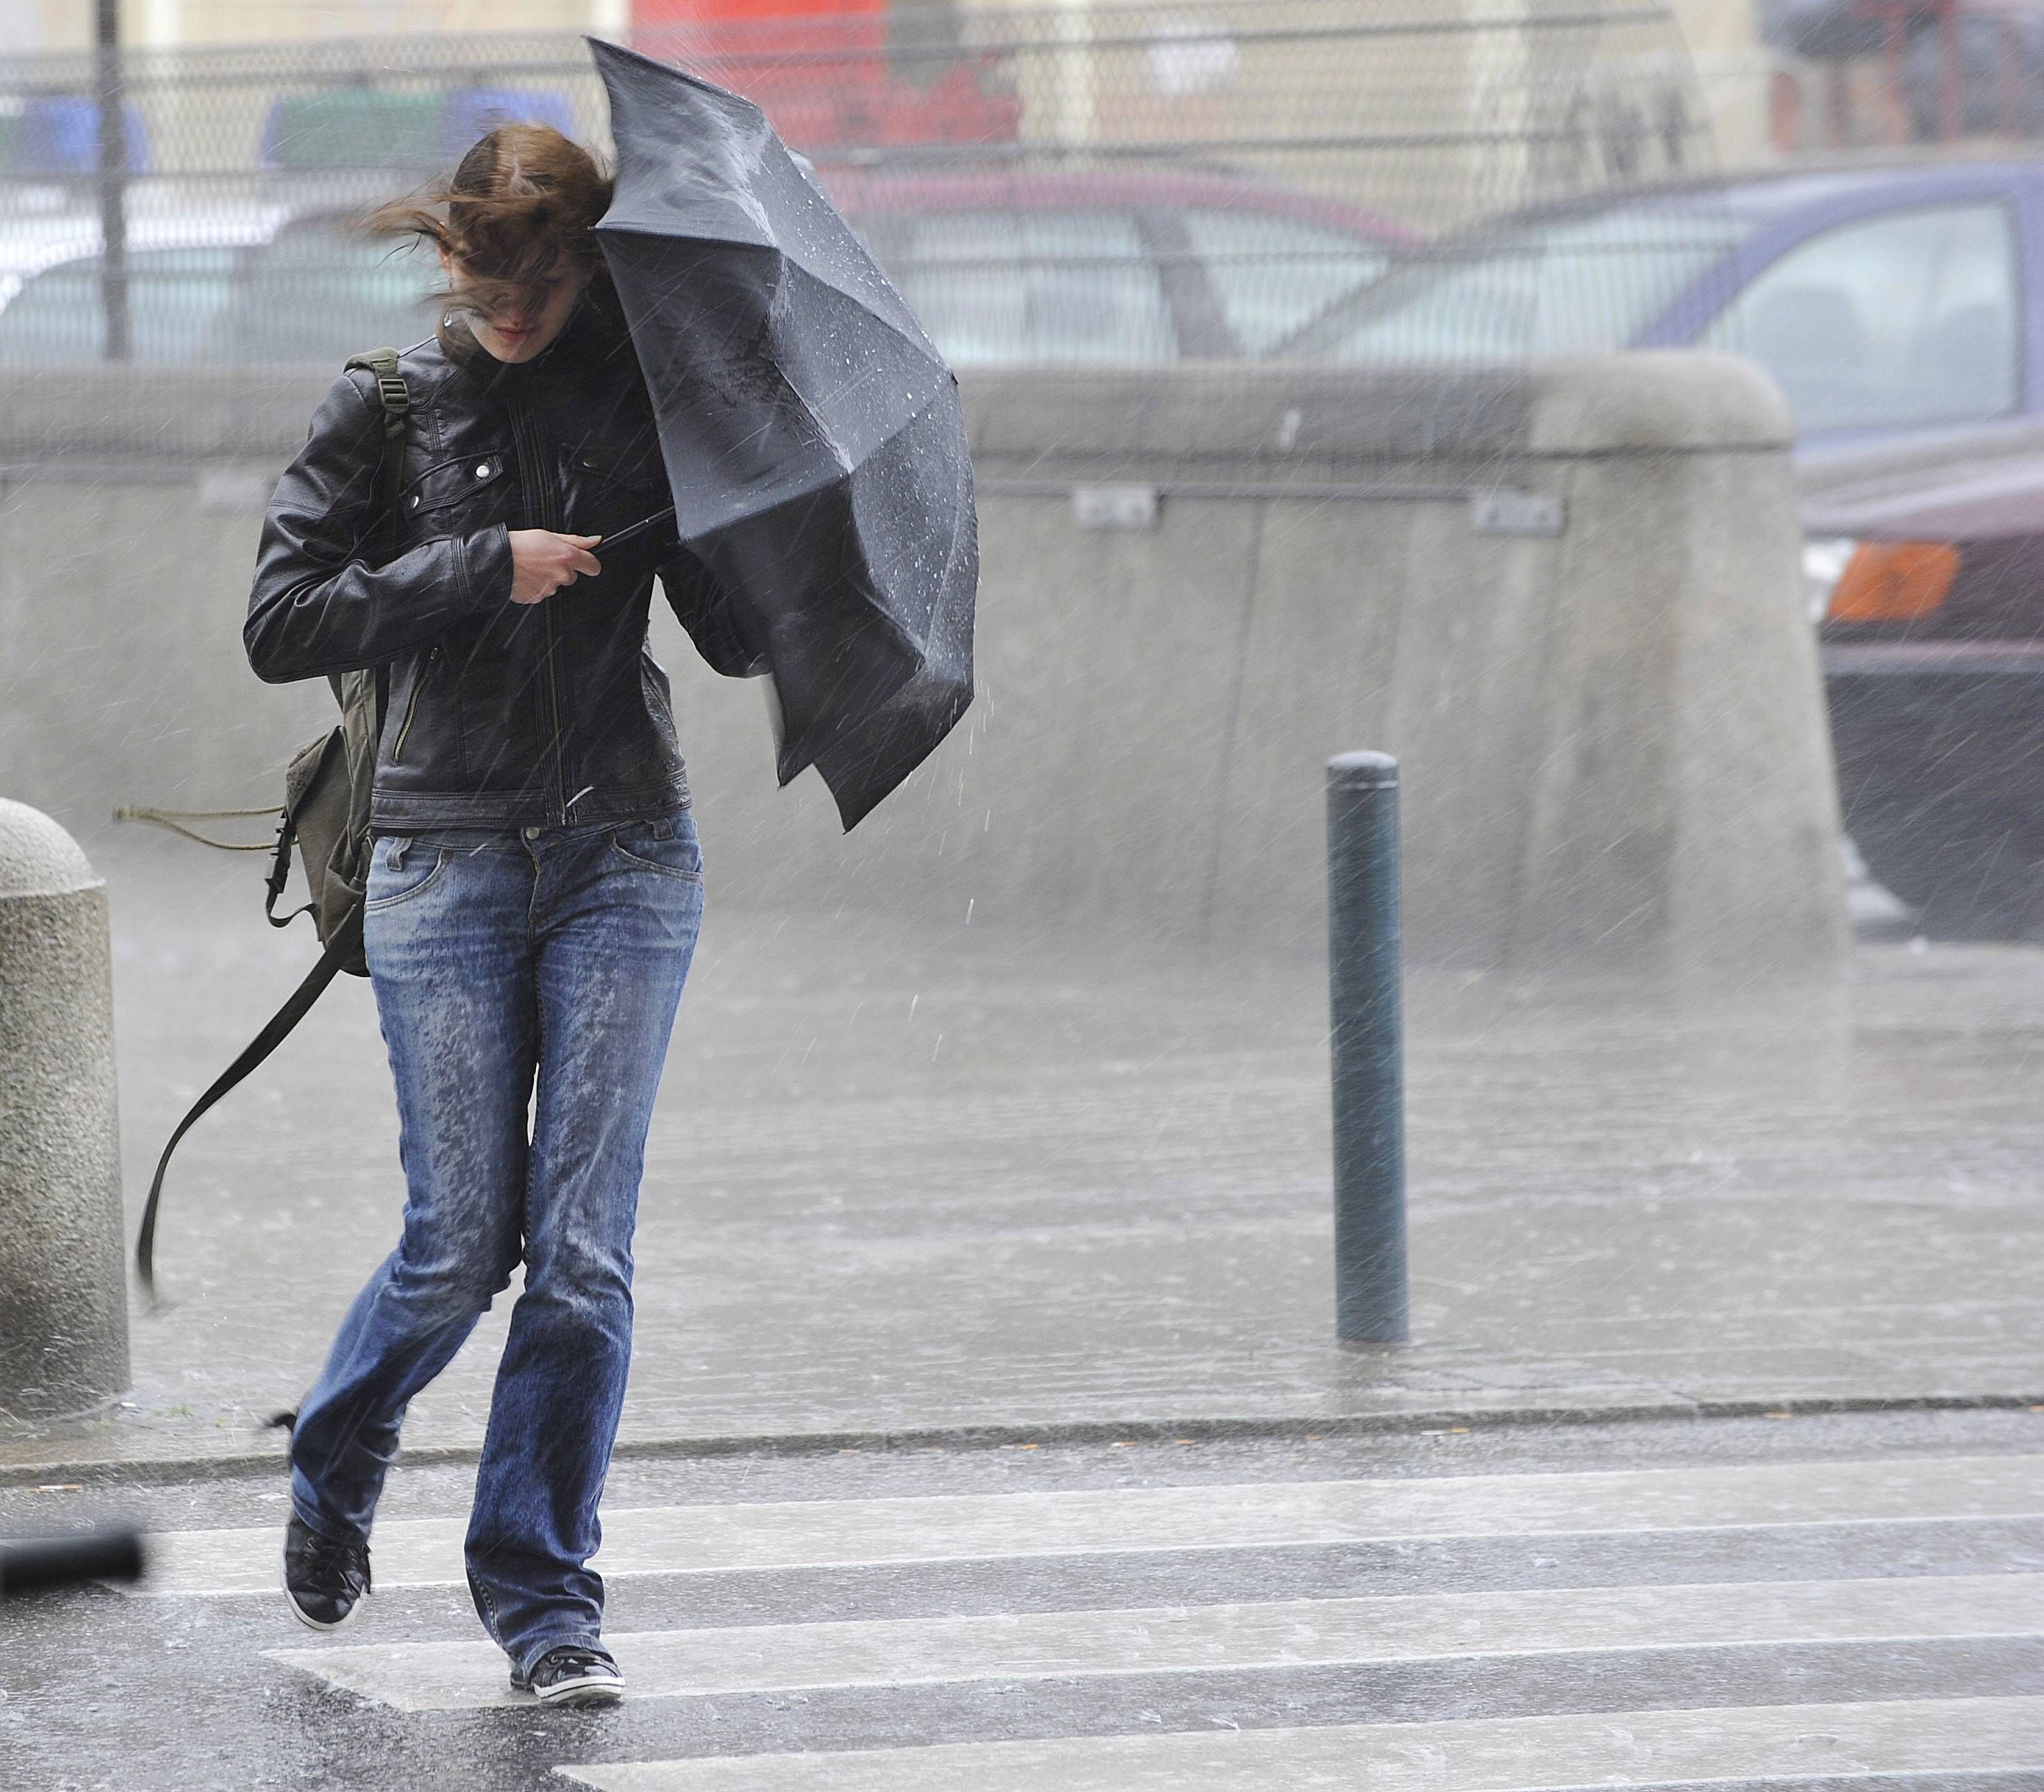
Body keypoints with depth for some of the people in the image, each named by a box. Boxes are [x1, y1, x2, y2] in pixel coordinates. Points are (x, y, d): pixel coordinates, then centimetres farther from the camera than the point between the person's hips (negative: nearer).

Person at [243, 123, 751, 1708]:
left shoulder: (647, 406, 5)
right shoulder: (389, 412, 2)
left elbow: (735, 633, 5)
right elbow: (281, 622, -6)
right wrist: (486, 569, -14)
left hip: (624, 855, 1)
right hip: (446, 854, -1)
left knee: (584, 1249, -4)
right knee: (461, 1244, 0)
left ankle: (546, 1593, 5)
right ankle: (334, 1475, 30)